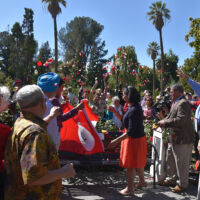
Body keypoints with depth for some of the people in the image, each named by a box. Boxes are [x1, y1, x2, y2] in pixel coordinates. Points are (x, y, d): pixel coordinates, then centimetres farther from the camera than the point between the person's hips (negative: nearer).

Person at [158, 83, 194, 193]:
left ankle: (182, 184, 18)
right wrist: (161, 122, 1)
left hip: (182, 139, -10)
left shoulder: (183, 103, -19)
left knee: (181, 163, 4)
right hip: (174, 137, 10)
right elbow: (170, 116, 19)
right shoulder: (175, 103, 13)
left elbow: (180, 120, -28)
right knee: (171, 160, 20)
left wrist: (165, 123, -21)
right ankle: (171, 179, 35)